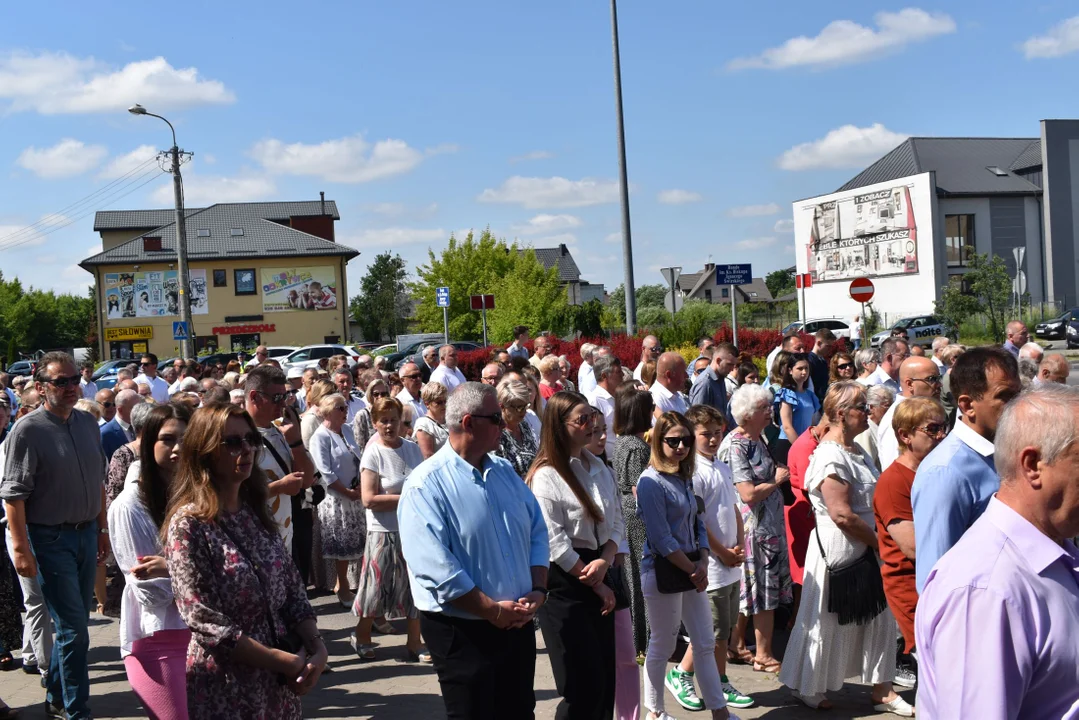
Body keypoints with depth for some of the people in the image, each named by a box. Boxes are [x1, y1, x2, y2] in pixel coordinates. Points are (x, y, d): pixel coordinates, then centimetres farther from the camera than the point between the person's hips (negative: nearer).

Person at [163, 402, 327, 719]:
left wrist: (317, 647, -11)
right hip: (224, 692, -6)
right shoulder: (188, 524, -14)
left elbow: (293, 590, 5)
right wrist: (285, 661, -18)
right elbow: (205, 622, -19)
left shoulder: (257, 512, 5)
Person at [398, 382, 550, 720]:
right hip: (463, 631, -7)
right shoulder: (425, 485, -16)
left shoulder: (505, 471, 8)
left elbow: (536, 532, 11)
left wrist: (538, 589, -5)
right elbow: (436, 567, -23)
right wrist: (494, 611, -19)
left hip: (517, 624, 7)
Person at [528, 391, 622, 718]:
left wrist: (604, 561, -12)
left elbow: (616, 521, 7)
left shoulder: (599, 468, 9)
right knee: (584, 686, -2)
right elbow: (555, 543, -16)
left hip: (598, 579, 7)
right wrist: (594, 583, -10)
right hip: (565, 584, -7)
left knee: (606, 679, 11)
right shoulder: (546, 476, -14)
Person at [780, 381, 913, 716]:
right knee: (828, 622, 6)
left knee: (879, 617, 12)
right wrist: (881, 541, -14)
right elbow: (842, 515, -25)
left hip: (866, 549, 9)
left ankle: (881, 690, 23)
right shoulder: (831, 456, -21)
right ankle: (808, 687, 24)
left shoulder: (854, 450, 9)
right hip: (838, 550, -9)